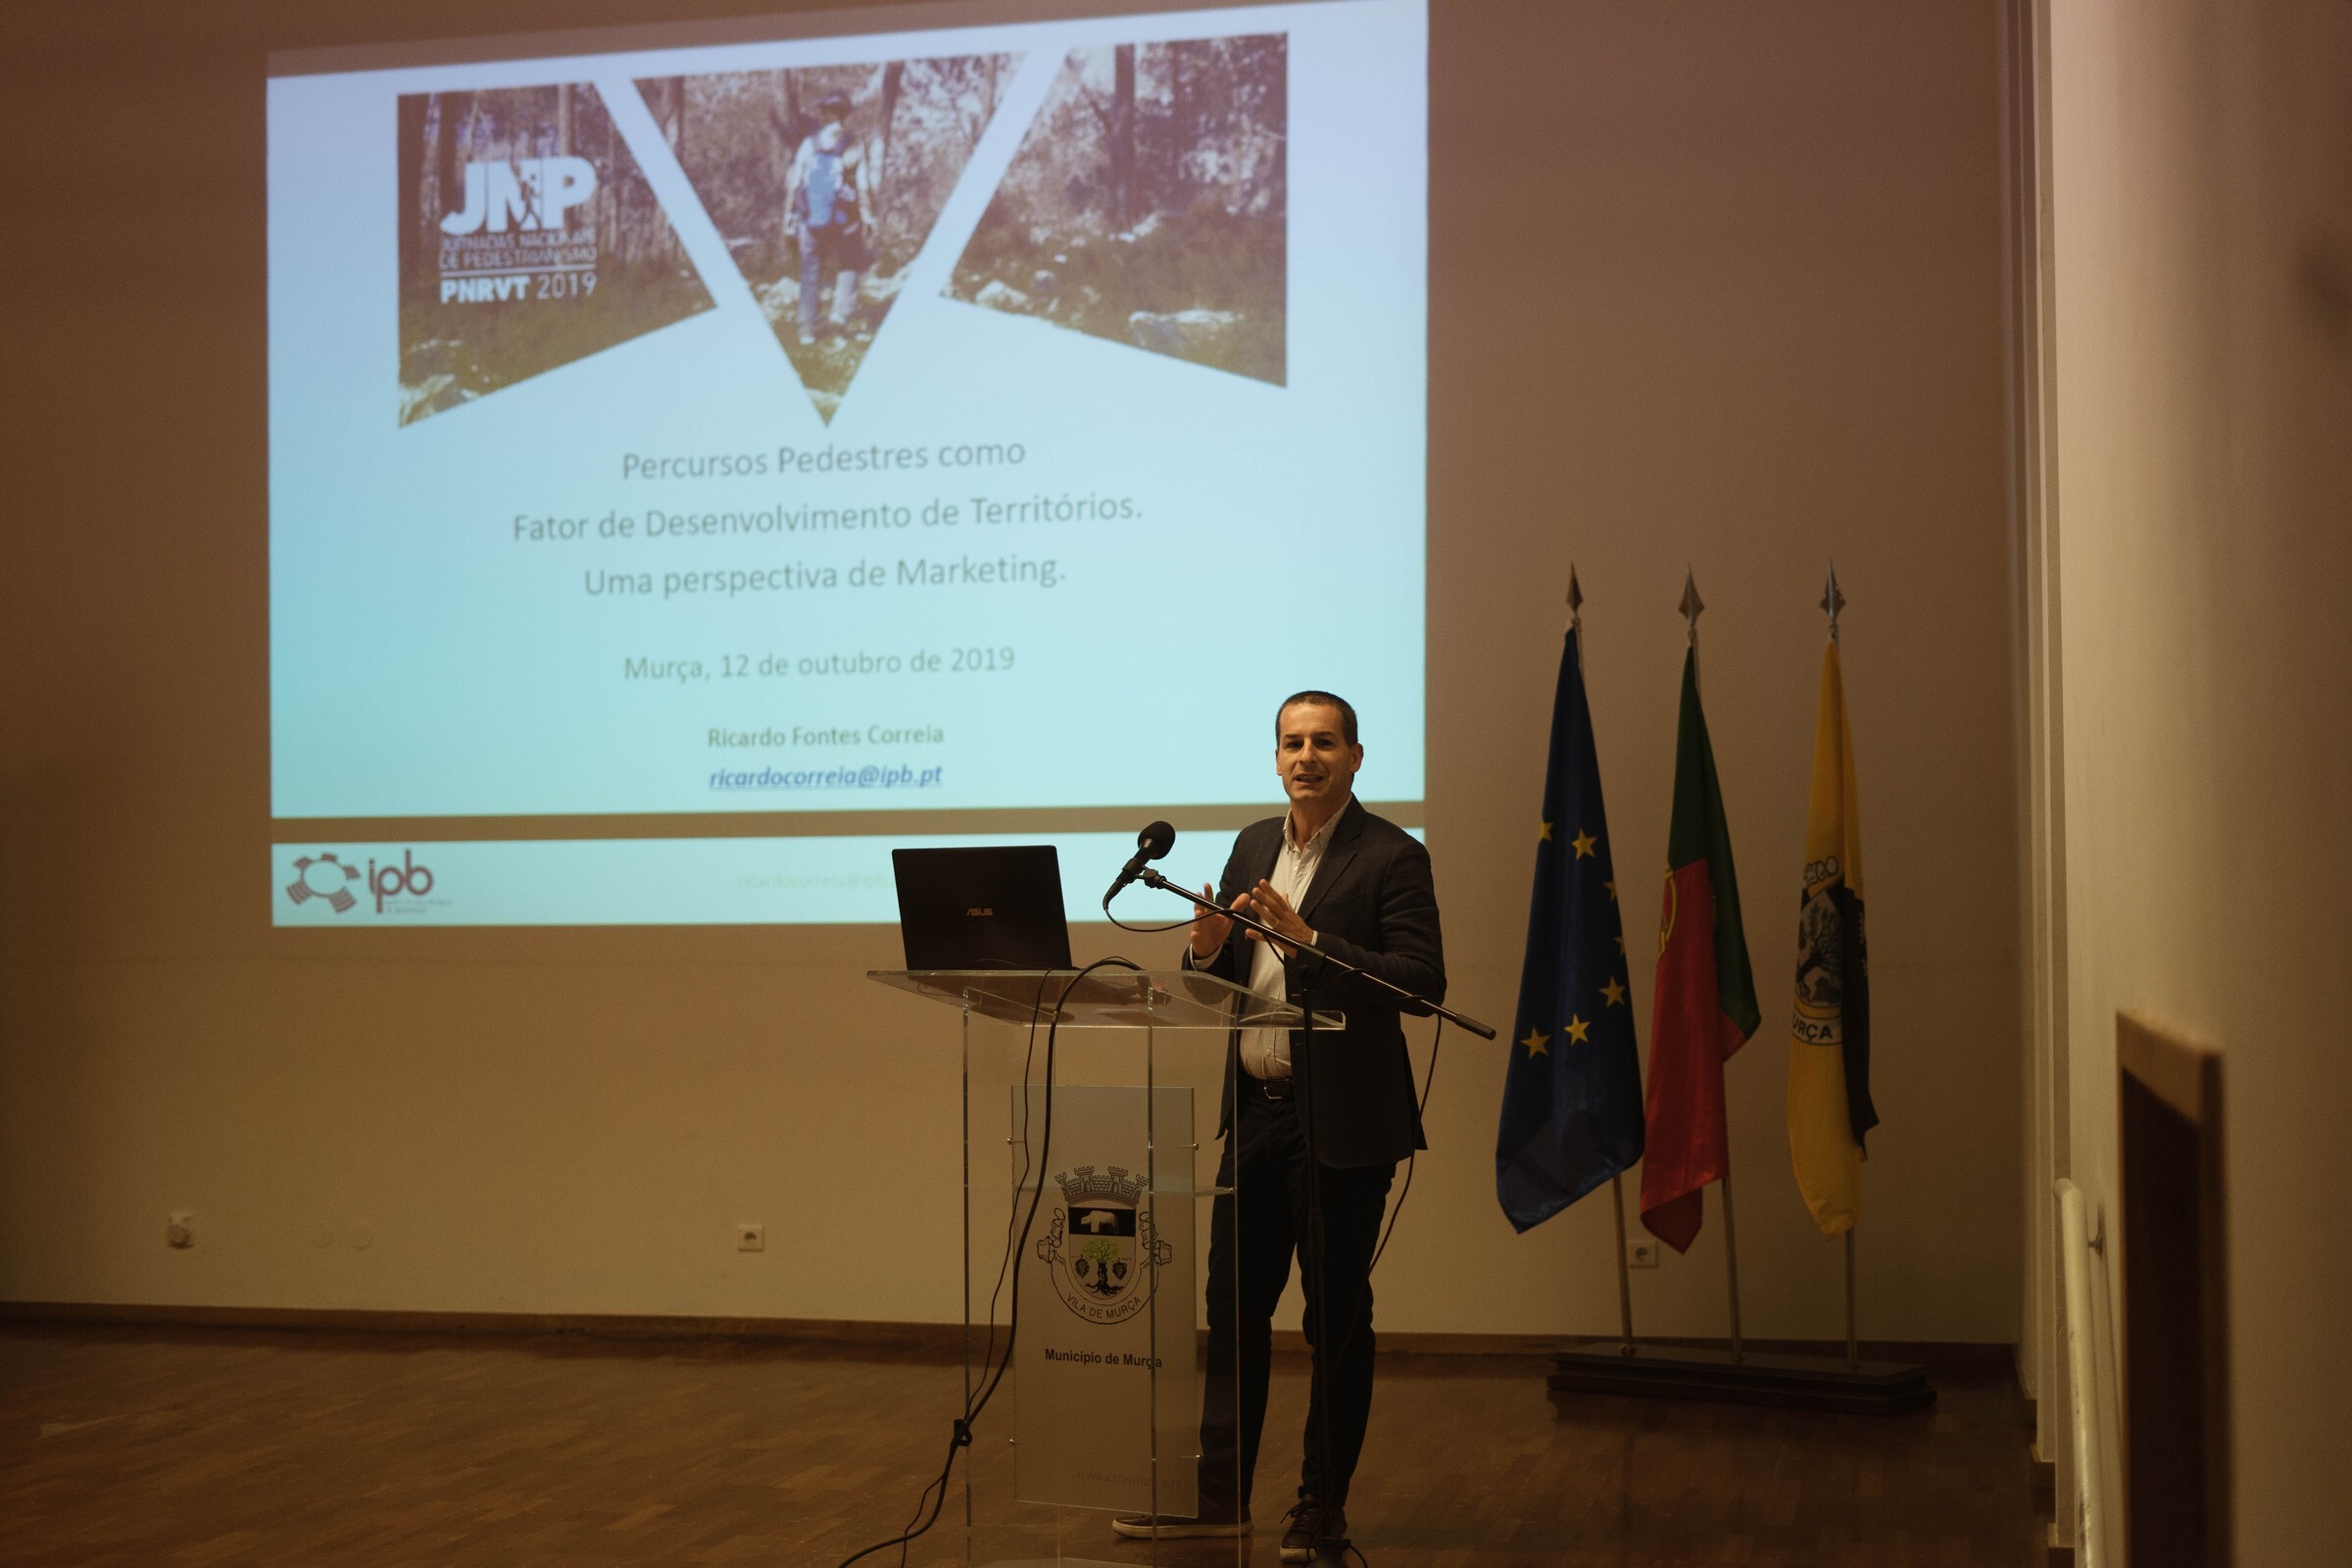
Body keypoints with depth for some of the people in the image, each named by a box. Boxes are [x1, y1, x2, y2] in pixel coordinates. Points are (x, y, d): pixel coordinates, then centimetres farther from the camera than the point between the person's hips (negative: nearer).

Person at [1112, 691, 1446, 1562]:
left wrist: (1309, 940, -24)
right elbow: (1220, 980, 16)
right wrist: (1207, 948, -8)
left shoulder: (1392, 857, -8)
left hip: (1341, 1121, -6)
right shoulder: (1254, 844, 12)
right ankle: (1219, 1496, 17)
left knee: (1337, 1317, 4)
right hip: (1255, 1112, 6)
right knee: (1233, 1306, 9)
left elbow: (1424, 981, -17)